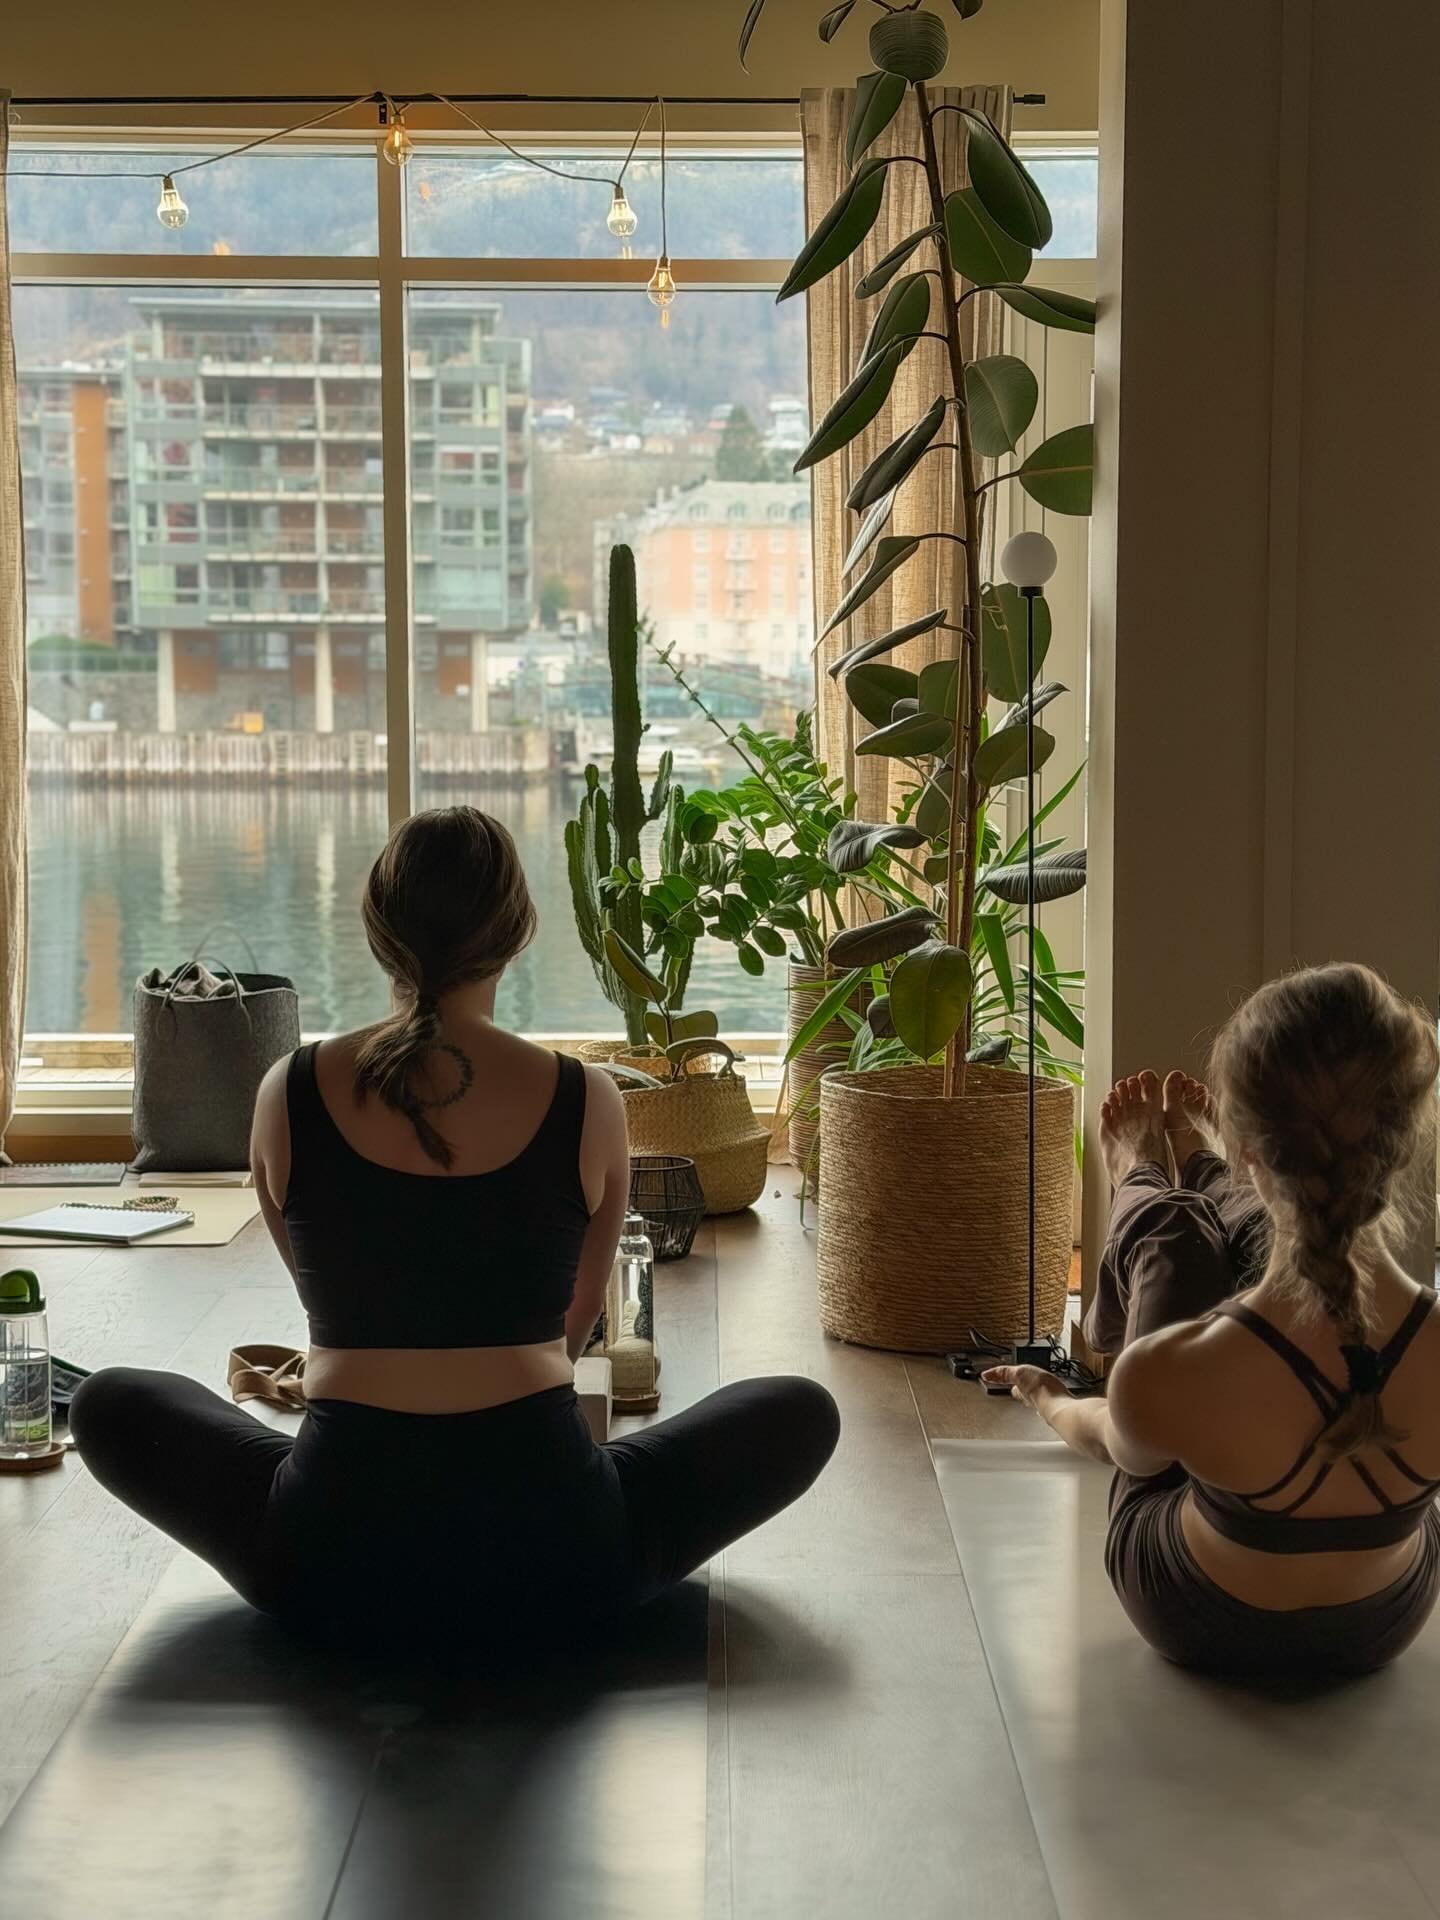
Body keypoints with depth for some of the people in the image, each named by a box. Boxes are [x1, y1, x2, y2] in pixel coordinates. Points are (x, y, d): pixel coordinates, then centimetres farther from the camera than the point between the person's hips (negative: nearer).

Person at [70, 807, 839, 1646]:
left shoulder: (289, 1095, 0)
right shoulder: (588, 1101, -2)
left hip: (332, 1557, 1)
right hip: (553, 1557, 0)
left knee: (113, 1403, 27)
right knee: (803, 1412, 22)